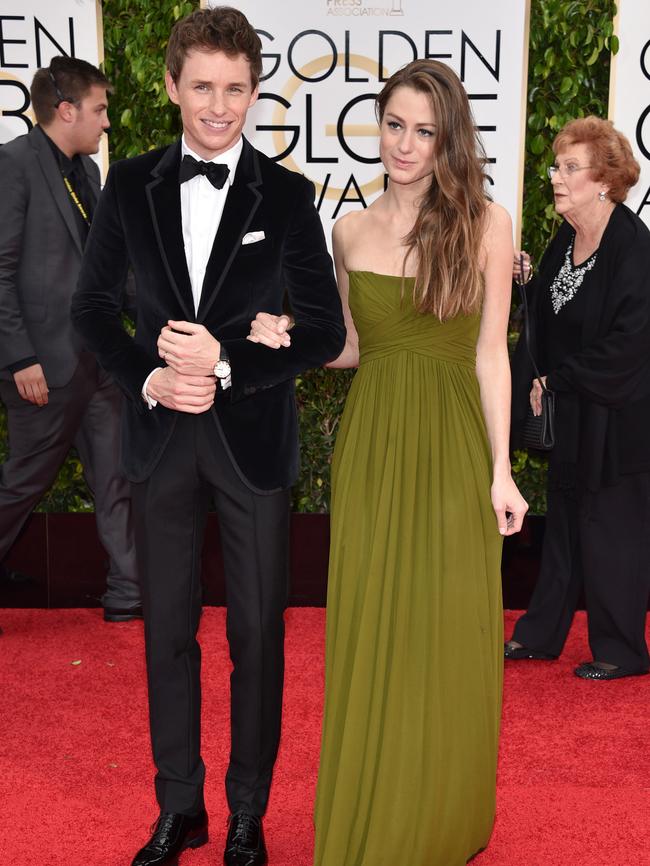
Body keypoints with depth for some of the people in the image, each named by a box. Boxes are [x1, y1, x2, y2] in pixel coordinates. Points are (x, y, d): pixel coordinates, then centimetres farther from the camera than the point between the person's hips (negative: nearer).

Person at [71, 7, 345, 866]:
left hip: (253, 437, -2)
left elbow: (325, 329, -5)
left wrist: (226, 365, -17)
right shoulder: (130, 184, 2)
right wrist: (147, 376, -11)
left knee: (258, 634, 8)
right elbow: (93, 302, 6)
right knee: (168, 630, 12)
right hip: (161, 436, 2)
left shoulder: (287, 195, -3)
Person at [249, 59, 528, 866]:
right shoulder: (350, 230, 6)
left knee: (449, 637, 6)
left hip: (452, 445, -2)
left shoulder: (485, 222, -3)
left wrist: (500, 471, -5)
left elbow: (490, 354, -3)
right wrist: (291, 341, -4)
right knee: (370, 635, 8)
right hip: (371, 445, 3)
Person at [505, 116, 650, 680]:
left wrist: (556, 381, -14)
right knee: (564, 521, 16)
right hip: (571, 412, 7)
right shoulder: (565, 240, 5)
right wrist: (538, 381, -4)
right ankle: (542, 634, 29)